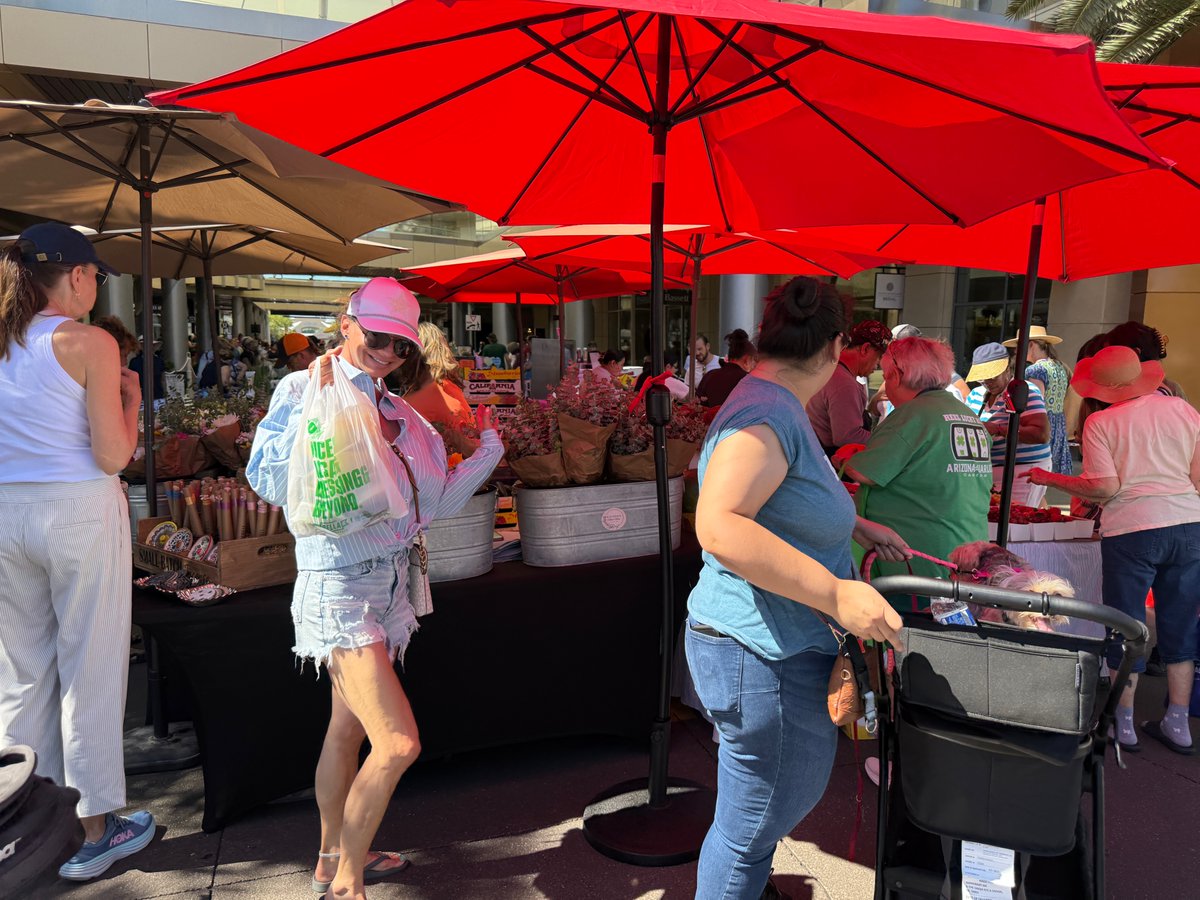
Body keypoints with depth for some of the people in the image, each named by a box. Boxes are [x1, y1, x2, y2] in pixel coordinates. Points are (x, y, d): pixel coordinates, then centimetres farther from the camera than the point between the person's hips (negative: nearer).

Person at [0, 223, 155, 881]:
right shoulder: (89, 343, -11)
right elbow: (113, 456, -13)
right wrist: (131, 397, 3)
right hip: (78, 513, -6)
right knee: (89, 671, 4)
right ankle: (97, 832, 15)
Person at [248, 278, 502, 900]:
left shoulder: (399, 414, 9)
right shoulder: (303, 389, -8)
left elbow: (440, 502, 9)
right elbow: (268, 482, -18)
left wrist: (489, 447, 3)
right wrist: (314, 406, -23)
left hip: (390, 580, 7)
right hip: (339, 585, -7)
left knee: (348, 729, 20)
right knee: (397, 744, -11)